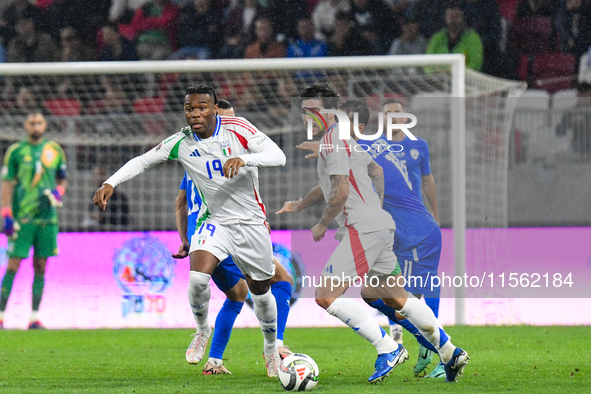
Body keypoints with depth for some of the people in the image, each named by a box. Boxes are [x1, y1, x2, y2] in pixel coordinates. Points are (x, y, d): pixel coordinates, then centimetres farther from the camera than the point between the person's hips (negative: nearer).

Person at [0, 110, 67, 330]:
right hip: (22, 219, -3)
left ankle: (35, 318, 7)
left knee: (41, 268, 4)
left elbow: (62, 179, 20)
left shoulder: (54, 150, 10)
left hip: (47, 217, 3)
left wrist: (58, 191, -2)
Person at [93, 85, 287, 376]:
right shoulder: (181, 142, -7)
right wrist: (110, 183, -10)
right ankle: (202, 330, 5)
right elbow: (142, 161, 4)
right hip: (214, 221, 0)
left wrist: (243, 159, -38)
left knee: (261, 291, 10)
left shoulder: (237, 128, -13)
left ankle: (271, 347, 37)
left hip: (251, 223, 0)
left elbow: (278, 156, -20)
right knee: (198, 278, -25)